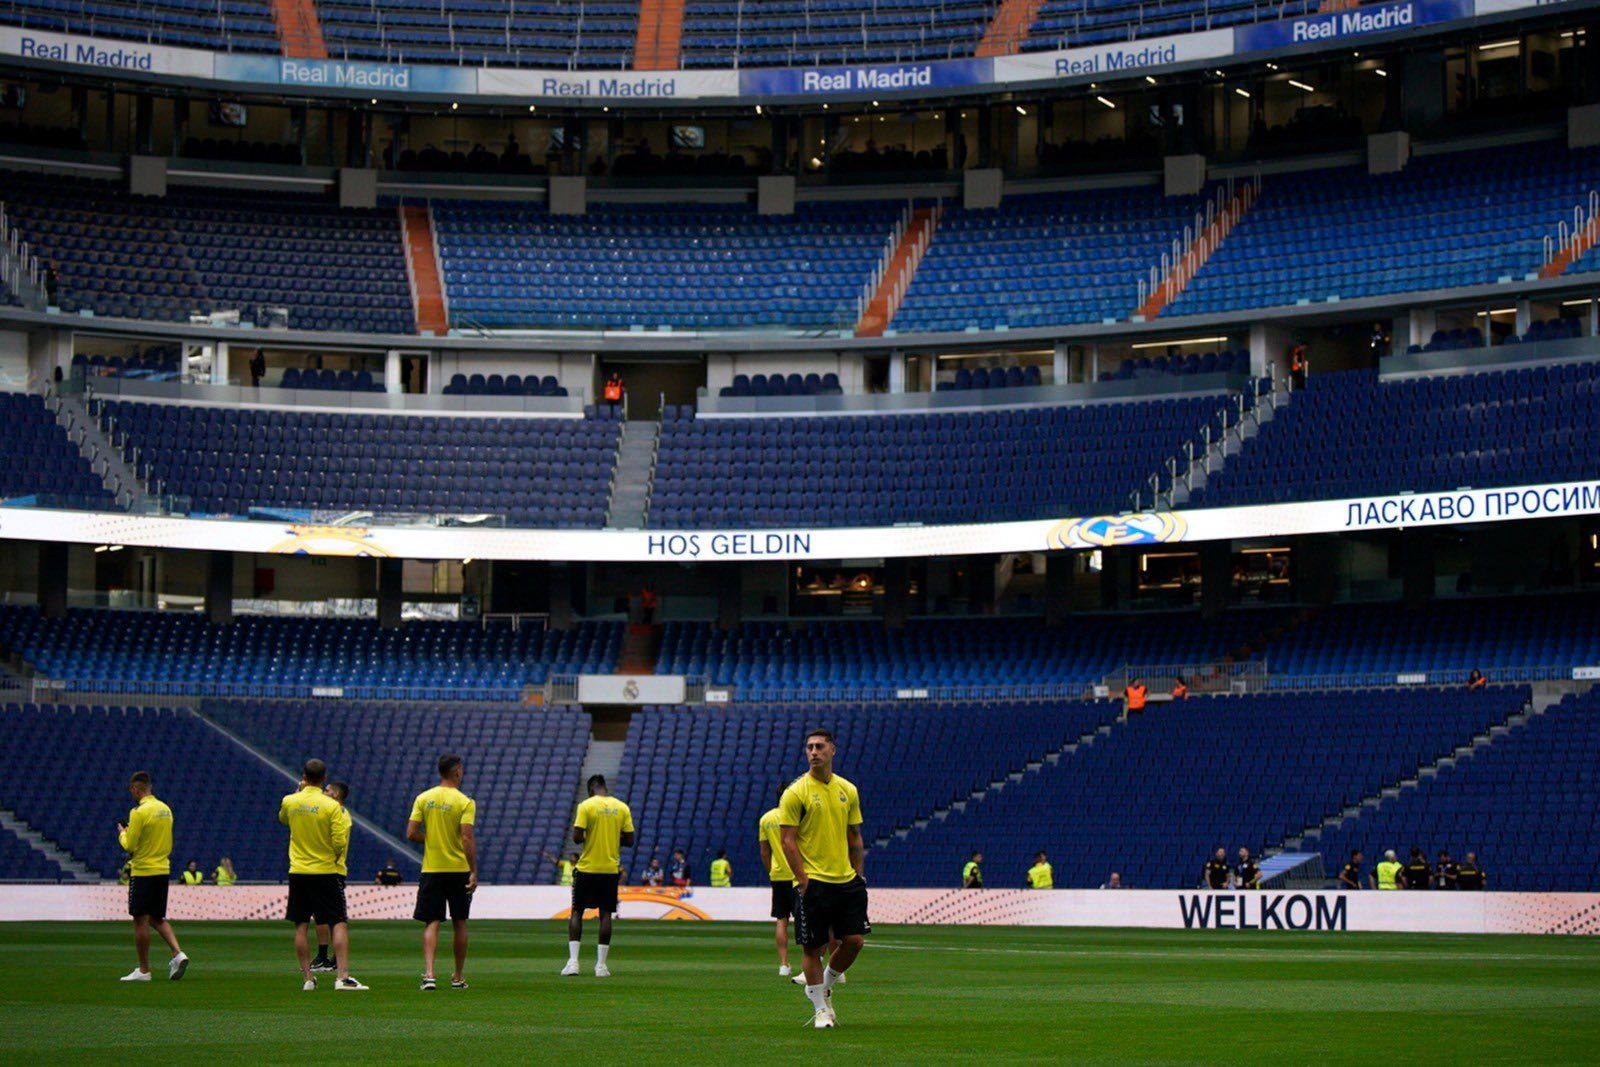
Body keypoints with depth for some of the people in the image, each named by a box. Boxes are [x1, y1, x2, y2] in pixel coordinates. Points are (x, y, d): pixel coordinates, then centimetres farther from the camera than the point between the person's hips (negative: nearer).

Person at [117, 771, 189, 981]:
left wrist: (122, 833, 6)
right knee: (158, 918, 16)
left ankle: (143, 970, 5)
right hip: (163, 870, 7)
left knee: (141, 920, 1)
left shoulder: (139, 812, -15)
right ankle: (178, 954, -3)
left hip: (143, 872, -7)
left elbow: (129, 845, -15)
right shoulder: (165, 809, 9)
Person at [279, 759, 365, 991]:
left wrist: (299, 791, 26)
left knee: (301, 926, 9)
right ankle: (343, 976, -11)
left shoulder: (289, 802, -2)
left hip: (298, 871, 3)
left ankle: (307, 978, 8)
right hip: (325, 872, -3)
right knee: (339, 924, -1)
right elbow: (340, 843, -15)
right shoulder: (331, 806, -12)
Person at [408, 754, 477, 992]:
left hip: (431, 869, 2)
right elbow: (467, 838, -16)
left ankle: (429, 973, -16)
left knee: (432, 923, 1)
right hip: (459, 869, -2)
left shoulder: (423, 798, 1)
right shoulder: (465, 802, -9)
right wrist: (474, 872, -12)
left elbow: (411, 833, -2)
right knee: (459, 923, 11)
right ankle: (458, 977, 18)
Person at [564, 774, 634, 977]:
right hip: (611, 869, 2)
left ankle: (573, 961, -3)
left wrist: (588, 837, 9)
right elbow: (629, 840, 2)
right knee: (605, 914, 6)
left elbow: (577, 837, -13)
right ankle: (601, 965, 3)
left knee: (577, 912, 7)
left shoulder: (586, 806, -8)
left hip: (587, 869, -2)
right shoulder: (622, 808, 2)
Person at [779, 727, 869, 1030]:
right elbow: (788, 841, -7)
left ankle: (825, 988, 24)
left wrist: (859, 875, 10)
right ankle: (820, 1009, 12)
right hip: (813, 882, -4)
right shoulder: (796, 792, -5)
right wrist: (803, 880, -14)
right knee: (813, 947, -1)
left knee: (854, 940, -1)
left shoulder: (848, 790, 10)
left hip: (846, 880, 5)